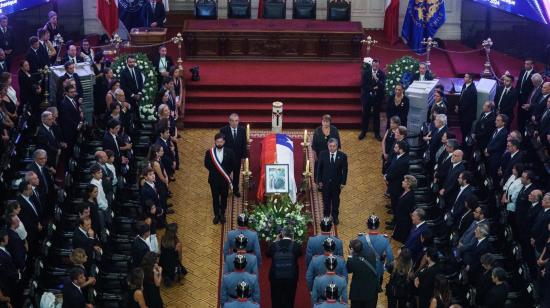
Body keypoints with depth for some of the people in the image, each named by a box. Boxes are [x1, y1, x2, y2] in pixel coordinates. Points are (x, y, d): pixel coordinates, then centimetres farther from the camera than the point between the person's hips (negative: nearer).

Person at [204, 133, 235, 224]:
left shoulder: (229, 152, -9)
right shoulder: (209, 152, -10)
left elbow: (232, 165, 1)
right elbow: (207, 165, 0)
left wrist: (226, 173, -6)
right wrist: (214, 171, -6)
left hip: (225, 179, 0)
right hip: (214, 179, 0)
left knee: (224, 198, 13)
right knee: (215, 198, 10)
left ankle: (222, 215, 30)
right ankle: (216, 215, 25)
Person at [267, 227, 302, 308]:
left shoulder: (275, 244, -5)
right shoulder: (295, 245, -7)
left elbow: (268, 254, 11)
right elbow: (299, 253, 11)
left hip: (276, 277, 0)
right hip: (291, 277, 0)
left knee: (276, 301, 10)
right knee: (289, 301, 7)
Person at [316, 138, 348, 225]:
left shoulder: (342, 156, -10)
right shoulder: (323, 154, -7)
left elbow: (345, 170, -4)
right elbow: (319, 168, -1)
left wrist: (343, 182, -6)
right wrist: (319, 181, -3)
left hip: (337, 183, 0)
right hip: (325, 182, 0)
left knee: (336, 200, 13)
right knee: (326, 200, 12)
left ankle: (335, 217, 27)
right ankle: (326, 217, 25)